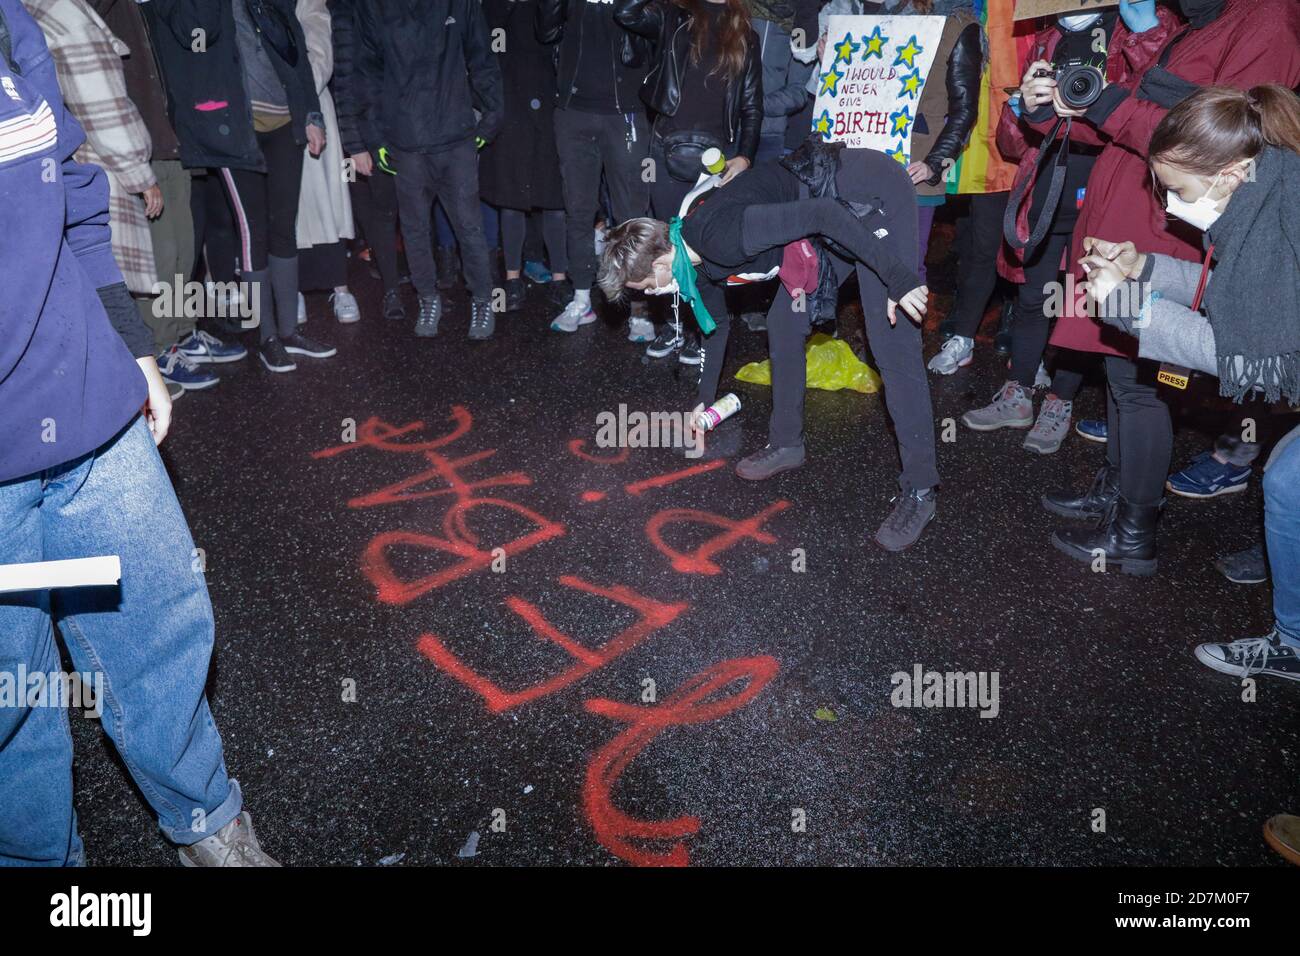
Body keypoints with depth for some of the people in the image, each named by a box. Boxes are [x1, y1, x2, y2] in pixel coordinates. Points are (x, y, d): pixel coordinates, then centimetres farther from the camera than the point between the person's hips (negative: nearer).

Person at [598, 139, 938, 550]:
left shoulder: (720, 234, -25)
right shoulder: (699, 259, 5)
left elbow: (823, 216, -30)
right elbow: (717, 324, 22)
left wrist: (898, 280, -30)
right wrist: (704, 401, 31)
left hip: (874, 192, -9)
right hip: (841, 206, 9)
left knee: (893, 348, -13)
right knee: (783, 321, 9)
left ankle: (919, 491, -8)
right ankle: (786, 444, 22)